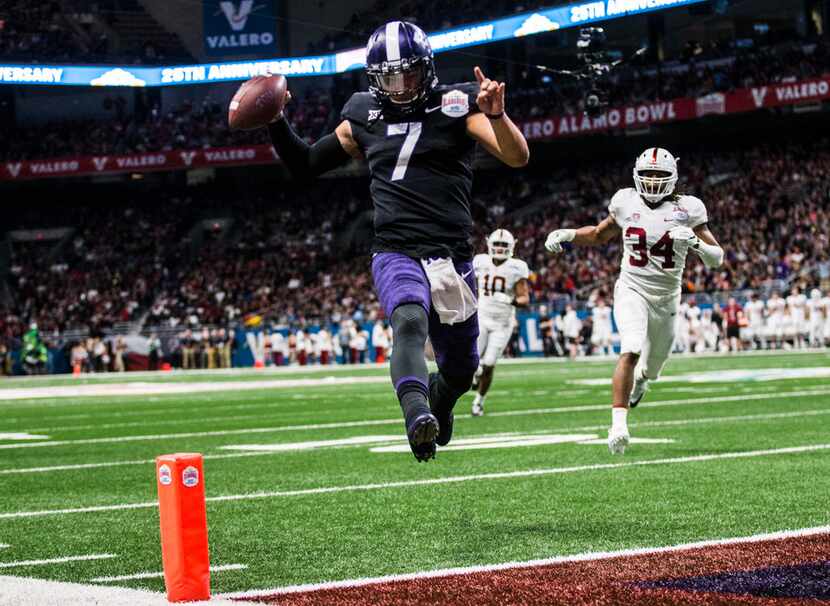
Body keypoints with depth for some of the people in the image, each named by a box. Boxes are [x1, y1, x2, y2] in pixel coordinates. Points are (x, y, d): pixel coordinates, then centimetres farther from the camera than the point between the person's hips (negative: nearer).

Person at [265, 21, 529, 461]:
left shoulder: (456, 106, 1)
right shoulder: (364, 118, 10)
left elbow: (518, 157, -11)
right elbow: (304, 165, 22)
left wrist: (495, 114, -29)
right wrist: (275, 122, 6)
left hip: (452, 256, 0)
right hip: (396, 255, 0)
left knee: (460, 370, 13)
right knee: (410, 322, -34)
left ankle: (438, 400, 48)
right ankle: (417, 418, -54)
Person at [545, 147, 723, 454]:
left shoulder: (687, 209, -5)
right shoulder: (626, 202, -1)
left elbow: (716, 259, -4)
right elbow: (600, 235, 18)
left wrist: (695, 242, -24)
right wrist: (565, 234, 2)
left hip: (666, 298, 2)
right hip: (632, 291, -1)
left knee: (651, 369, 17)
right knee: (631, 351, -28)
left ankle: (640, 377, 56)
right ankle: (619, 423, -29)